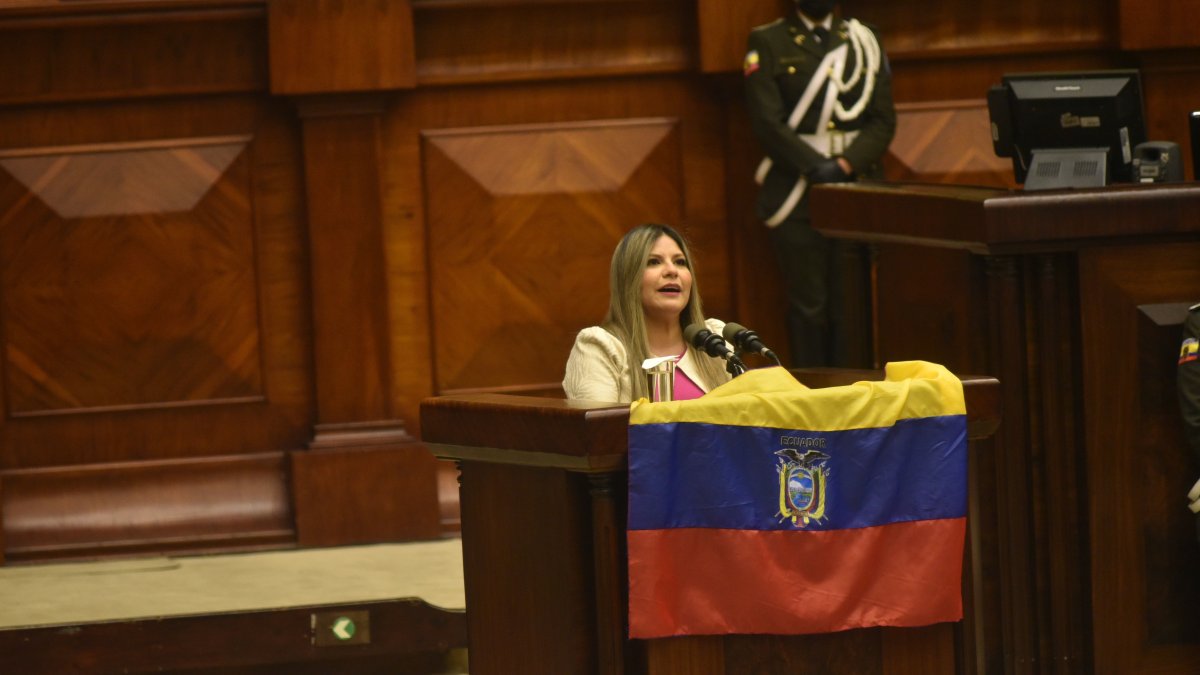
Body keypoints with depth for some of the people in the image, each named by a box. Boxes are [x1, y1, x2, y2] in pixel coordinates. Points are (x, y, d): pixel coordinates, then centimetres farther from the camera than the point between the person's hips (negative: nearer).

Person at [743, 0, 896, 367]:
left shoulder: (864, 41, 13)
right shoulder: (767, 43, 4)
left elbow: (883, 120, 6)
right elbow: (767, 121, -6)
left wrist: (846, 163, -10)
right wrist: (815, 166, -16)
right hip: (797, 194, -3)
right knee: (807, 304, -3)